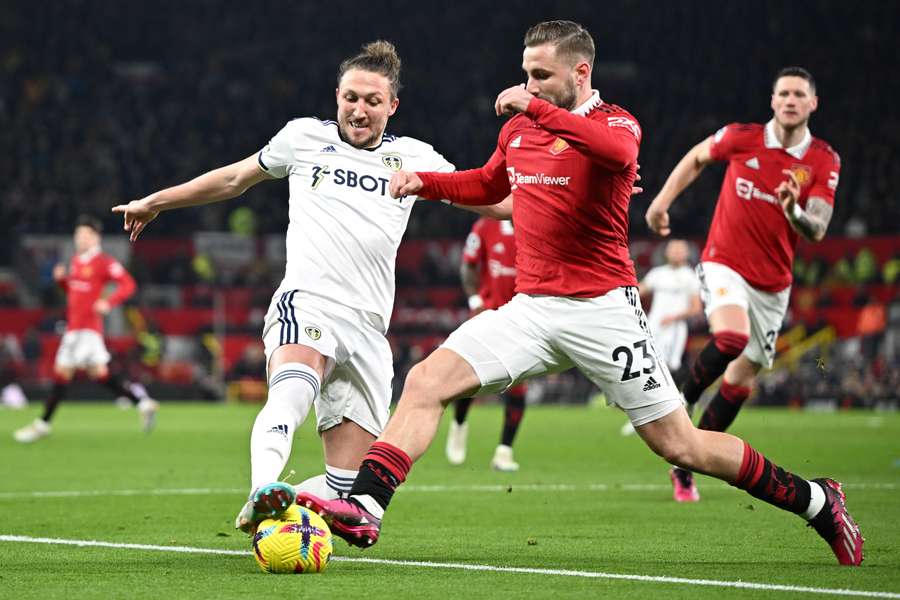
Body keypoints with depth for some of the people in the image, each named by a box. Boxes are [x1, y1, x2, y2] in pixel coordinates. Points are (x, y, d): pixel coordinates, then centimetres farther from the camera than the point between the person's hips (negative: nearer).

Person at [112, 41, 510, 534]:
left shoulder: (413, 157, 17)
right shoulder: (304, 137, 15)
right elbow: (234, 179, 28)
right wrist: (156, 202, 35)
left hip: (367, 327, 4)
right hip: (305, 304, -4)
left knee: (344, 485, -7)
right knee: (293, 390, -39)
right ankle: (262, 493, -58)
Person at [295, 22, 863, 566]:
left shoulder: (615, 123, -7)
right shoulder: (517, 128, 12)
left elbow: (618, 151, -34)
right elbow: (489, 184, 33)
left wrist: (539, 110, -36)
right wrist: (427, 181, 16)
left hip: (603, 309, -5)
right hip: (532, 307, 6)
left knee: (680, 445, -2)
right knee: (426, 382, -13)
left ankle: (816, 501, 15)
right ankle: (364, 509, -17)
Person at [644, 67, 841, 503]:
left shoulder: (825, 161, -5)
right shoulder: (741, 138, -7)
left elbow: (817, 231, -13)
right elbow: (697, 157, 14)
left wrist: (794, 211, -34)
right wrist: (662, 201, 12)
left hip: (773, 283, 3)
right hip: (724, 263, -3)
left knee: (741, 380, 7)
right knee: (731, 338, -33)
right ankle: (680, 405, -8)